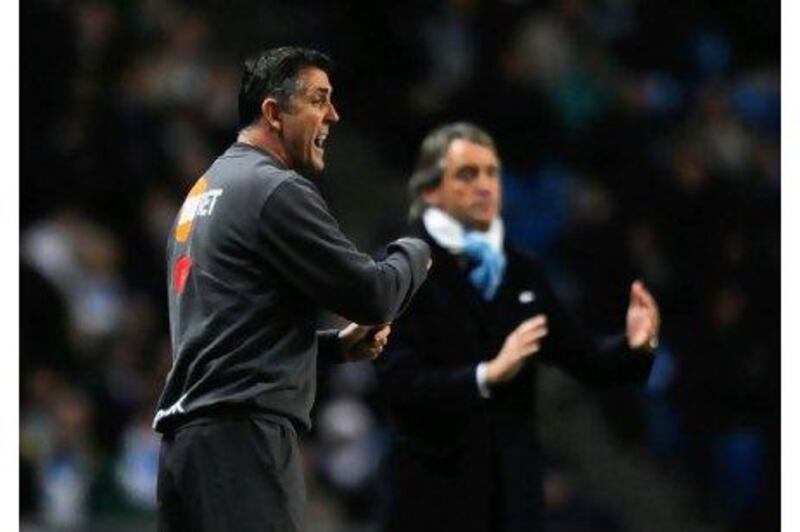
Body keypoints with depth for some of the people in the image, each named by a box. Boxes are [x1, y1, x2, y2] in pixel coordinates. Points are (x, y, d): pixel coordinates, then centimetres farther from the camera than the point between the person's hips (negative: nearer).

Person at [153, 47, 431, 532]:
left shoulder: (207, 189, 23)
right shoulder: (276, 190, -7)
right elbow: (372, 294, -9)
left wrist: (337, 345, 18)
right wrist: (415, 253, 11)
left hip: (189, 436, 10)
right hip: (242, 438, -10)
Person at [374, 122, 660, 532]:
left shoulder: (521, 272, 12)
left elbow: (584, 358, 12)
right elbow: (400, 386, -18)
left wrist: (634, 346, -9)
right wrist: (488, 375, -32)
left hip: (514, 493, 6)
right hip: (435, 494, -6)